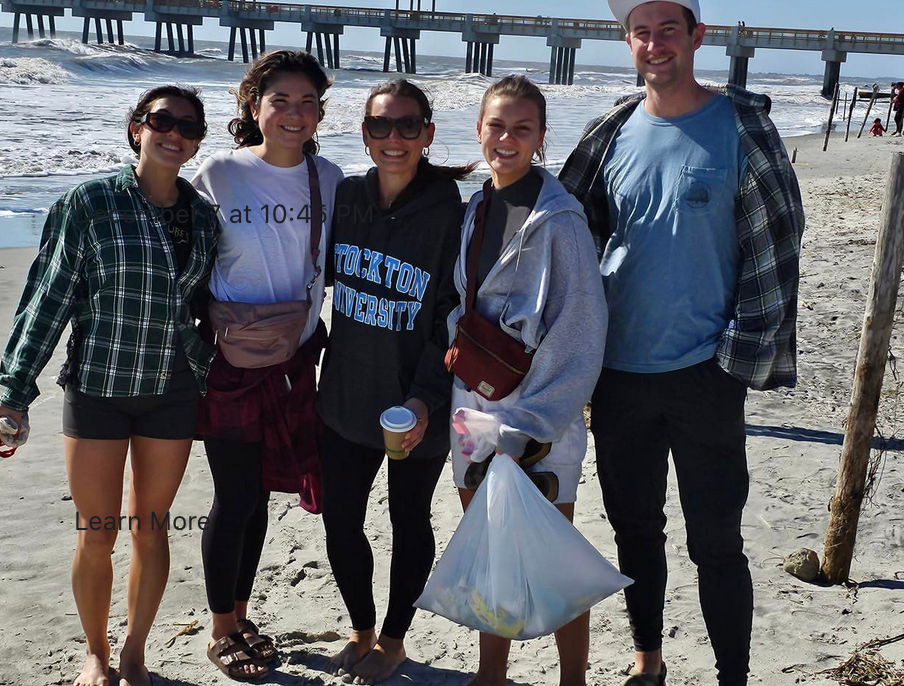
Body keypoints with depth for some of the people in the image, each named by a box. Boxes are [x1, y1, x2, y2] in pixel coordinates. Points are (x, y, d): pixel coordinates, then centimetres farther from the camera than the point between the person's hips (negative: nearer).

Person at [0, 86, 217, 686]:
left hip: (173, 393, 3)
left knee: (151, 527, 11)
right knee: (97, 535, 6)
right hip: (97, 389, -3)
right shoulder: (89, 203, -7)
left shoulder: (203, 216, 4)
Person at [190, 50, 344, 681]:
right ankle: (221, 632, 24)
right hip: (230, 361, -4)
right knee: (235, 497, 4)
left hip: (295, 359, 4)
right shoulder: (219, 174, -9)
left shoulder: (327, 178, 2)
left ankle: (240, 614, 34)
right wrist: (217, 324, -10)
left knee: (258, 493, 15)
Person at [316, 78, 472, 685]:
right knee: (340, 519, 12)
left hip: (416, 409, -4)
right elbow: (320, 281, 13)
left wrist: (425, 399, -20)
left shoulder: (449, 214, -13)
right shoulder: (345, 198, 0)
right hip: (346, 399, 4)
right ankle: (362, 630, 37)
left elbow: (453, 317, -12)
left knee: (409, 522, 13)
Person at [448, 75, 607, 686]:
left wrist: (530, 425, -20)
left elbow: (578, 334, -17)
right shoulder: (474, 211, 8)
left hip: (538, 420, -6)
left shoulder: (557, 220, -14)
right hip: (474, 412, 7)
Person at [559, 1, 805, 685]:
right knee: (635, 526, 16)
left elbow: (777, 240, -6)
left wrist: (740, 351, -10)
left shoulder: (740, 125, -6)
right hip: (618, 372, 4)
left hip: (703, 373, -4)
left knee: (716, 541, 4)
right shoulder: (613, 135, 4)